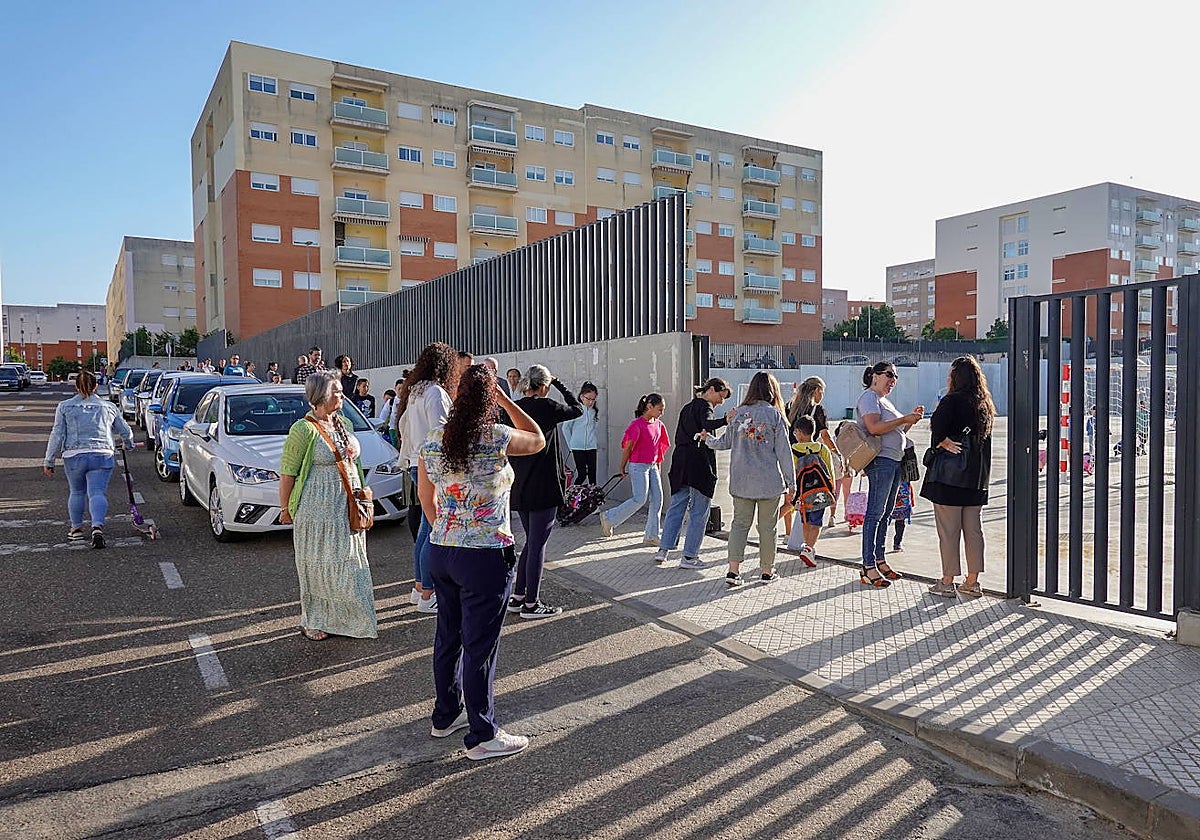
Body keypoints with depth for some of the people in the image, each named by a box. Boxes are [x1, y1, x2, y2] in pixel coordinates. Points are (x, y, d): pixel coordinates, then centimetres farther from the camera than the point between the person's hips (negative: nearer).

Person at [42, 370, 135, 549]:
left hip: (73, 456, 1)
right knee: (97, 492, -5)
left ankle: (76, 528, 27)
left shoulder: (65, 406, 8)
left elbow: (57, 435, 3)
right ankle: (97, 526, -26)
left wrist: (49, 461, 8)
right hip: (103, 455, 0)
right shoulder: (109, 407, 11)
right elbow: (125, 431, 20)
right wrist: (128, 445, 41)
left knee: (77, 492, 19)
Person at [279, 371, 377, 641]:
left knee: (348, 563, 11)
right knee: (318, 566, 3)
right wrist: (285, 509, -8)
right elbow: (287, 473, -11)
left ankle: (342, 618, 25)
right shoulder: (304, 430, -13)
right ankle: (312, 623, 18)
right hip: (318, 509, -7)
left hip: (347, 507, 7)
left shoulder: (345, 424, 9)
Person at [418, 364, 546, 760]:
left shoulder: (432, 442, 1)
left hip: (441, 551, 6)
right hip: (486, 557, -6)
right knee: (480, 646, 4)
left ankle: (446, 715, 37)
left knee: (448, 635, 20)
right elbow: (538, 440, 4)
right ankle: (482, 736, 16)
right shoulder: (497, 439, -15)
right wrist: (505, 399, 3)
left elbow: (425, 496, 12)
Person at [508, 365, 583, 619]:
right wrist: (559, 384, 10)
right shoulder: (546, 406, -14)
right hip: (543, 487, -7)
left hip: (520, 488, 7)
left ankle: (517, 597, 23)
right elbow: (577, 409, 2)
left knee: (531, 541, 19)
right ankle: (531, 604, 8)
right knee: (537, 545, 1)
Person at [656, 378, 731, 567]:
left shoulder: (687, 408, 21)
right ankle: (689, 557, 2)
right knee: (699, 513, 0)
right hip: (700, 465, -8)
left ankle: (664, 550, 12)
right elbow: (707, 424, -30)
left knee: (676, 507, 14)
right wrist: (725, 420, -46)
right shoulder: (704, 406, -7)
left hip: (680, 465, 8)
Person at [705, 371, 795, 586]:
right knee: (767, 527, 9)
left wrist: (708, 440, 32)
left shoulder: (739, 413, 1)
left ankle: (733, 570, 0)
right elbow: (784, 451, -6)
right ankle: (767, 571, 18)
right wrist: (791, 481, 1)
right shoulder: (775, 415, -7)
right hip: (769, 480, -3)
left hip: (741, 480, 3)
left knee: (740, 523, 9)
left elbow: (725, 442, 11)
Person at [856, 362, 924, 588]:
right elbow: (874, 427, -22)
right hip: (880, 461, -10)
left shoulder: (884, 400, 23)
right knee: (875, 513, -10)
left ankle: (880, 561, 18)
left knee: (885, 514, 11)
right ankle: (868, 568, -8)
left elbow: (897, 432, 27)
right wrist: (904, 419, -17)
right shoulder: (869, 398, -7)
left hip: (893, 460, 10)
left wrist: (912, 418, 12)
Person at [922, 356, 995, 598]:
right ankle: (972, 582, 17)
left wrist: (943, 442, -13)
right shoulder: (986, 405, 11)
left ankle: (947, 582, 7)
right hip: (977, 477, 7)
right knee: (973, 530, 11)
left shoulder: (952, 401, -12)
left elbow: (937, 425, -28)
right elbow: (985, 438, 15)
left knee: (948, 530, 1)